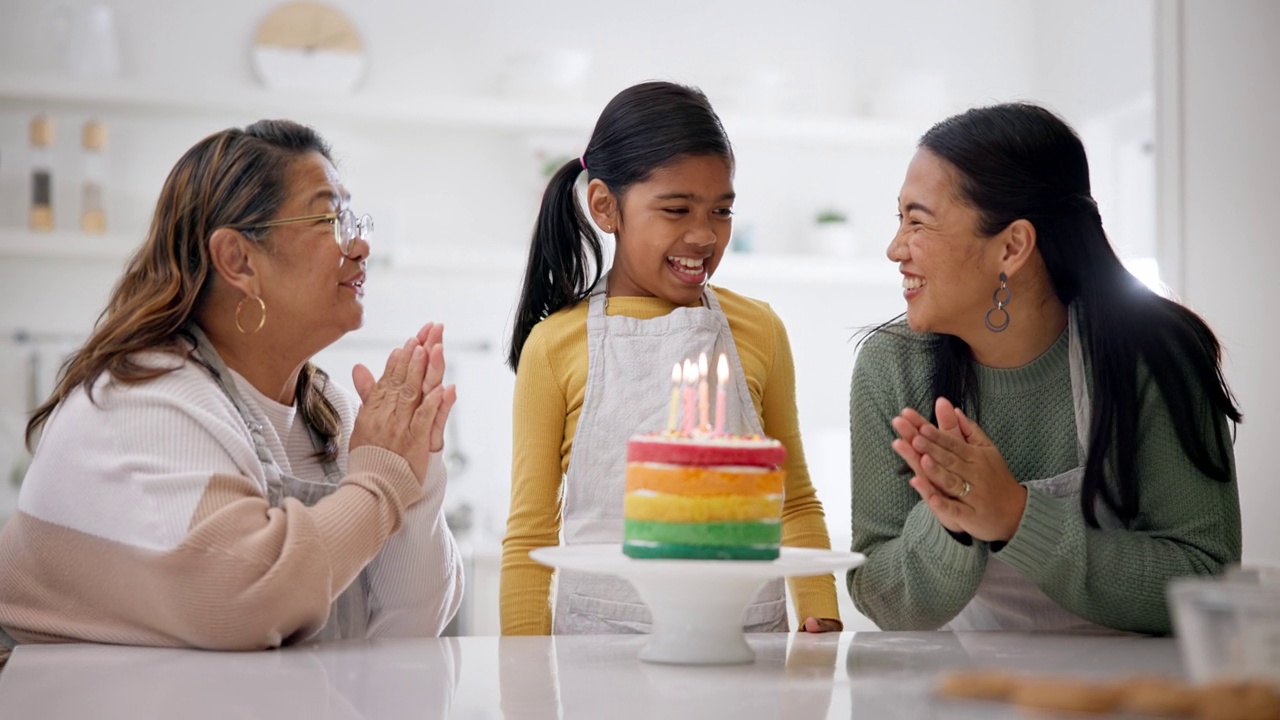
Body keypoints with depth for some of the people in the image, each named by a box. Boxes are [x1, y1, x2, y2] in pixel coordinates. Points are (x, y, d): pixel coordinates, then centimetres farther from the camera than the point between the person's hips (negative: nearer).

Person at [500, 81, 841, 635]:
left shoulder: (759, 332, 9)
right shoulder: (555, 345, 3)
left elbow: (795, 503, 17)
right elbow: (529, 535, 6)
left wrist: (821, 616, 5)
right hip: (602, 633, -2)